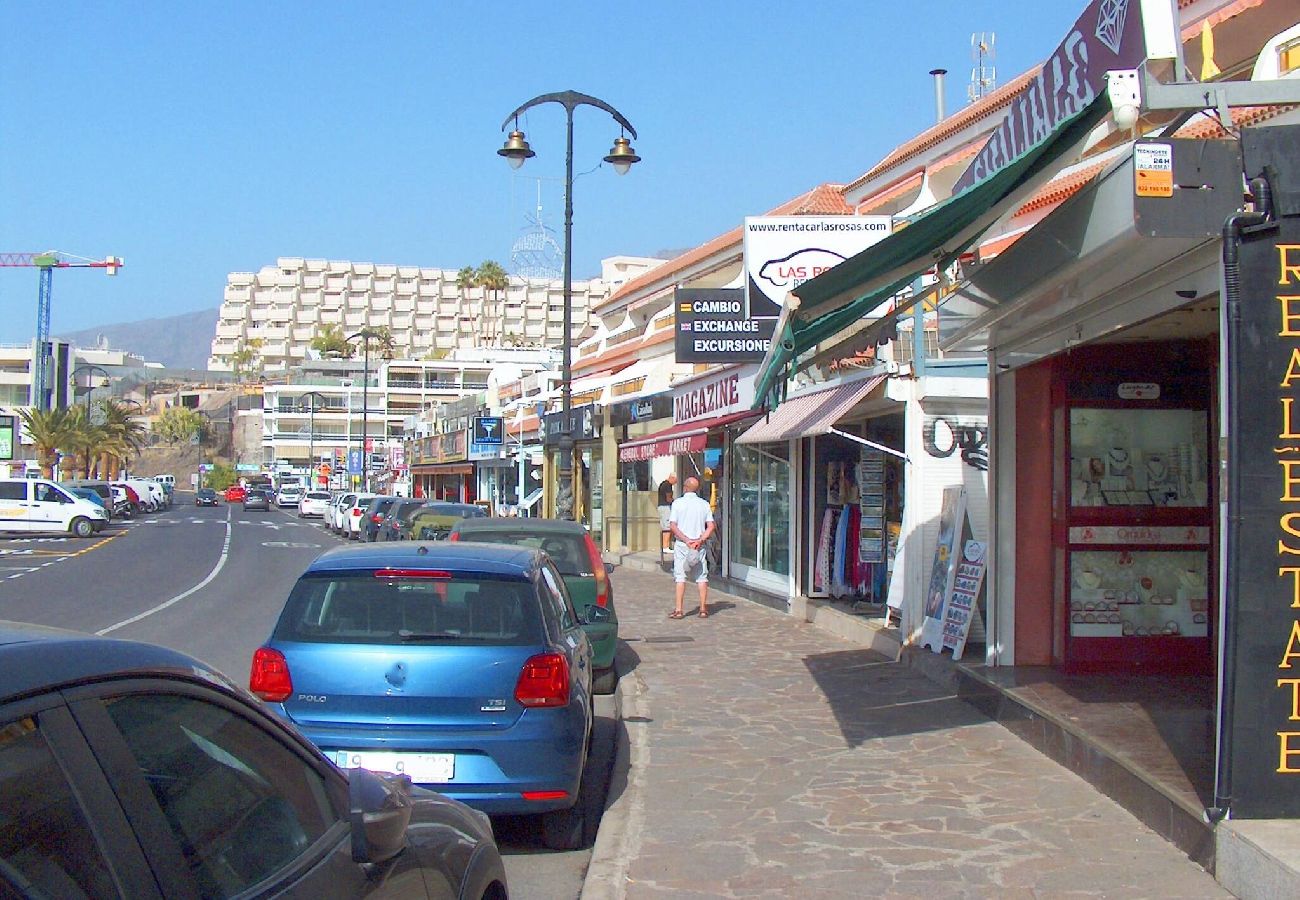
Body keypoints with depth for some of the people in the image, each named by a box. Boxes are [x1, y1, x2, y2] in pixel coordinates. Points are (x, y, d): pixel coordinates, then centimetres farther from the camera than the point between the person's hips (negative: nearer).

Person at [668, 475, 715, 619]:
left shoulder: (678, 503, -3)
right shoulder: (704, 504, 4)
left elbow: (673, 525, -9)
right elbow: (710, 526, -3)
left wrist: (686, 540, -11)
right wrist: (700, 540, -8)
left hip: (682, 544, -2)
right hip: (699, 545, 2)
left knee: (680, 576, 1)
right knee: (702, 577, 7)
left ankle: (678, 610, -2)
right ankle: (703, 609, 8)